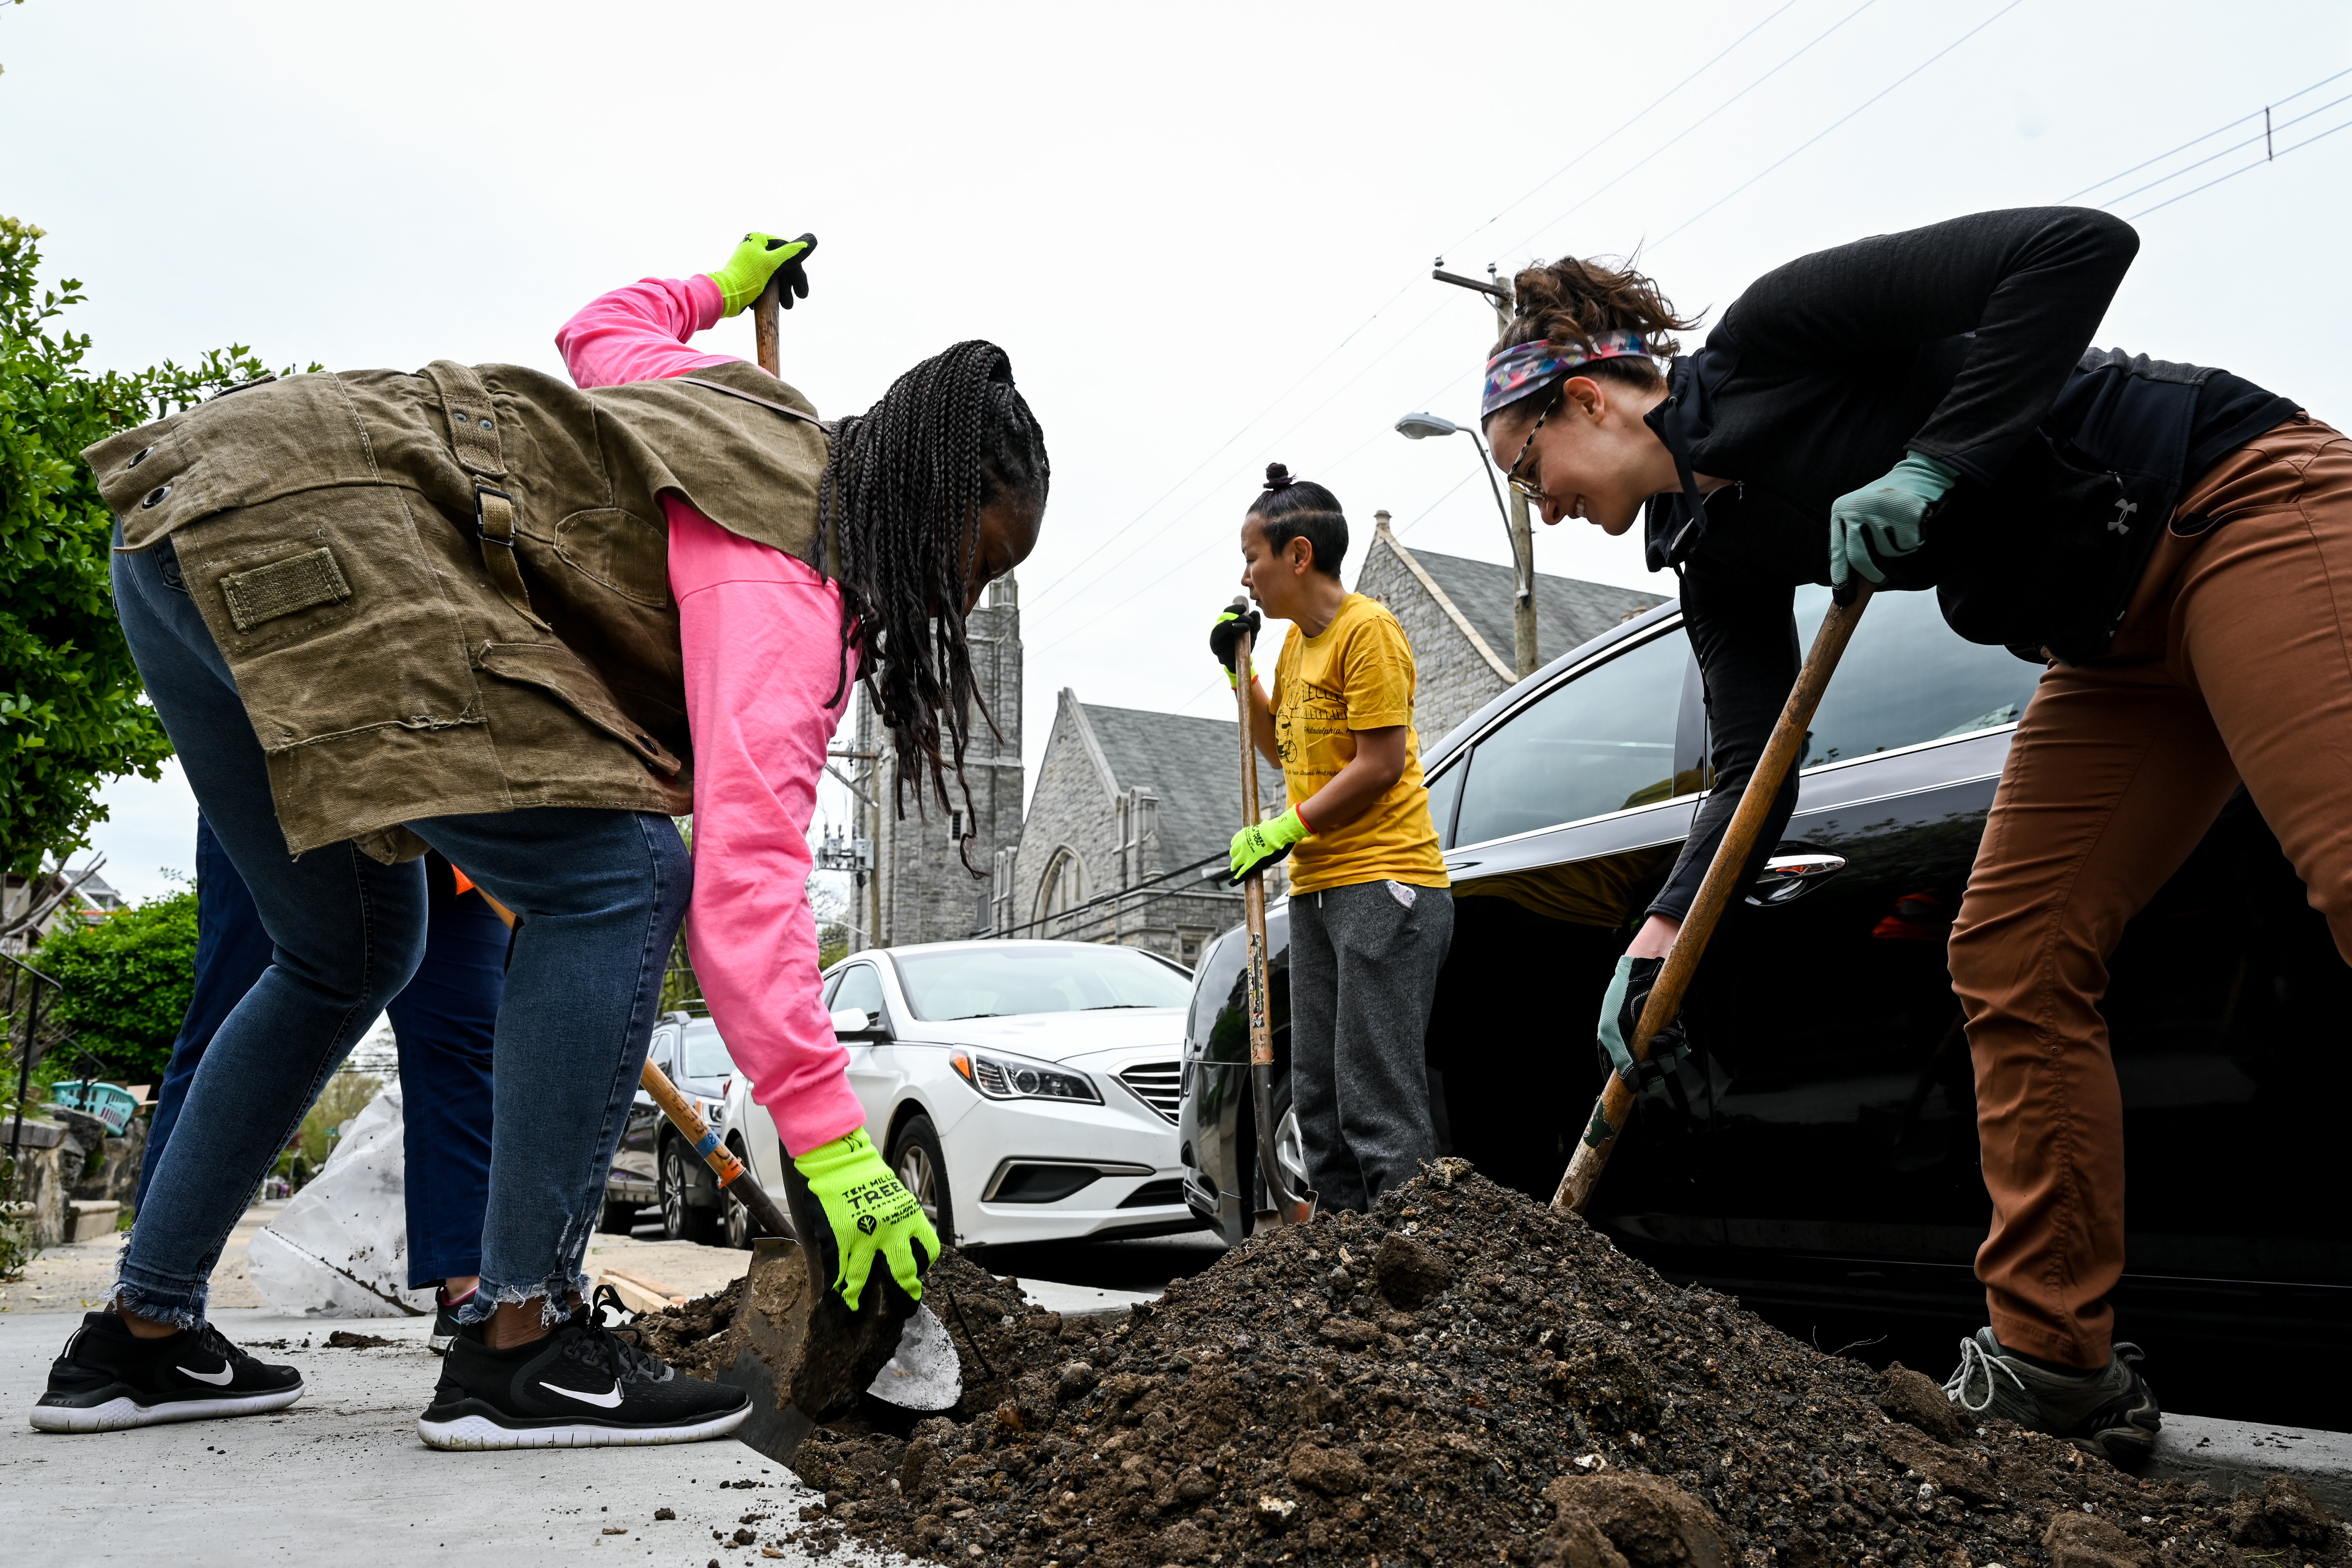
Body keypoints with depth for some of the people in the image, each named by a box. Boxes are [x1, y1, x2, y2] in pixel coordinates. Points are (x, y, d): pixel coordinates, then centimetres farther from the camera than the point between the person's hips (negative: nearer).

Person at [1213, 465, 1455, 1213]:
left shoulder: (1367, 630, -9)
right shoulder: (1297, 642, 18)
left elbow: (1381, 763, -15)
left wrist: (1283, 831, -13)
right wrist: (1240, 670, 18)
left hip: (1383, 883, -9)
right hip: (1317, 890, 9)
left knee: (1379, 1101, -11)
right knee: (1318, 1097, 10)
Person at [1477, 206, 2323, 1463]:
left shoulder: (1774, 337, -14)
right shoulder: (1717, 545, 7)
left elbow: (2079, 244, -20)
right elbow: (1752, 767, 1)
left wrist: (1935, 465, -26)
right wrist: (1661, 936, -11)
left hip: (2238, 502, -8)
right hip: (2118, 643, 8)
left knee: (2347, 870, -22)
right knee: (2012, 956, 0)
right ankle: (2057, 1366, 6)